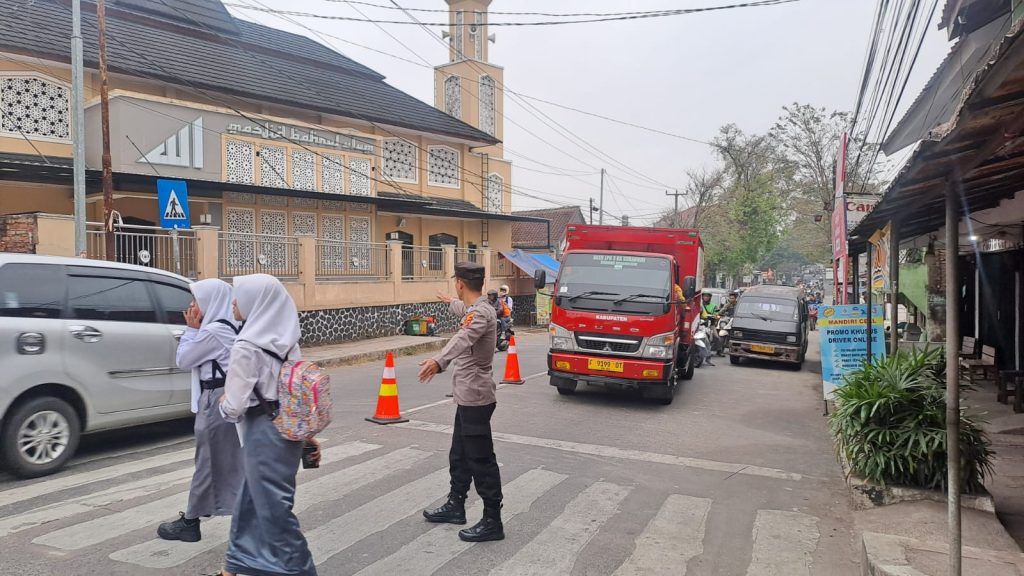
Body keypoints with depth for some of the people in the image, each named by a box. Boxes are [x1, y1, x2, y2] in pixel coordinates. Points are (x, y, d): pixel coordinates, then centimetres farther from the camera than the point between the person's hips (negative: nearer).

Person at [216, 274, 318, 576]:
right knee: (250, 501, 22)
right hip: (288, 428, 9)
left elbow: (234, 405, -18)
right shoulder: (287, 341, 4)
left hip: (264, 433, -9)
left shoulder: (246, 346, -19)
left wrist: (224, 404, 6)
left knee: (274, 509, 5)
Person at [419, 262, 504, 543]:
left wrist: (439, 361, -57)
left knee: (481, 460, -4)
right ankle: (455, 505, 36)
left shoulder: (482, 312, -19)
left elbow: (463, 339, -40)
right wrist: (450, 302, 60)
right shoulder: (475, 309, 12)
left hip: (475, 397, -10)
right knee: (460, 455, 21)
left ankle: (492, 522, 3)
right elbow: (463, 308, 39)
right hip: (468, 396, 10)